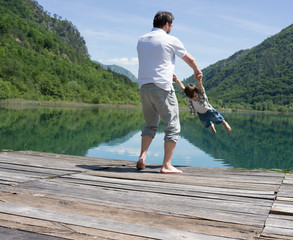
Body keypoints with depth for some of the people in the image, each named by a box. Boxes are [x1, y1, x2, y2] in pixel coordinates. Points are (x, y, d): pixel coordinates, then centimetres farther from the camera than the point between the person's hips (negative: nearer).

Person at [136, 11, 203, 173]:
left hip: (143, 86, 6)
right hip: (162, 87, -6)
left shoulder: (141, 40, 14)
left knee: (150, 125, 19)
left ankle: (142, 156, 4)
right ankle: (166, 165, 0)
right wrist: (197, 71, 32)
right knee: (173, 126, 3)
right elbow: (189, 59, 11)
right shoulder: (171, 40, -1)